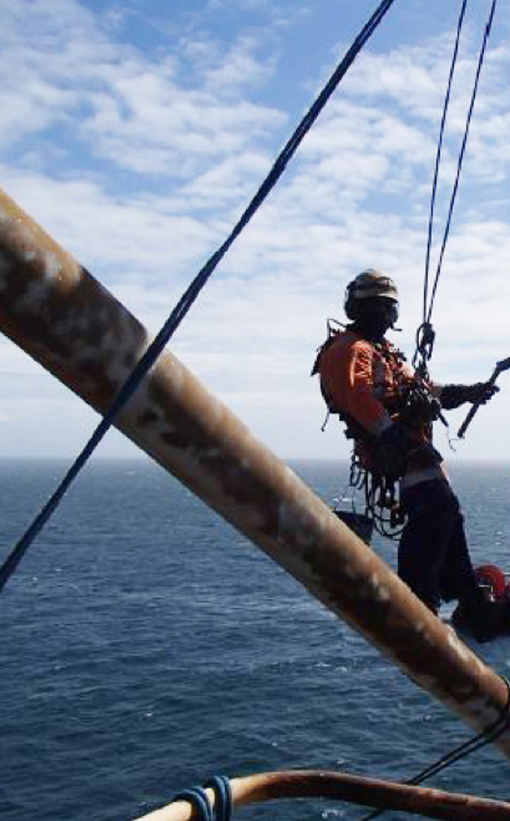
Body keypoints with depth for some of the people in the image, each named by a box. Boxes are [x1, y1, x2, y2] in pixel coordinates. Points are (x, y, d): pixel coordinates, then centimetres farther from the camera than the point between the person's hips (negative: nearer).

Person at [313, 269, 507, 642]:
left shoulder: (384, 351, 31)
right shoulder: (349, 348, -2)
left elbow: (422, 389, 33)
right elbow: (353, 394, -21)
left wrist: (465, 393, 21)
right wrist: (391, 432, -33)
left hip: (415, 445, 11)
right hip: (397, 447, -11)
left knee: (446, 516, 12)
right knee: (435, 510, -23)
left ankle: (475, 609, 19)